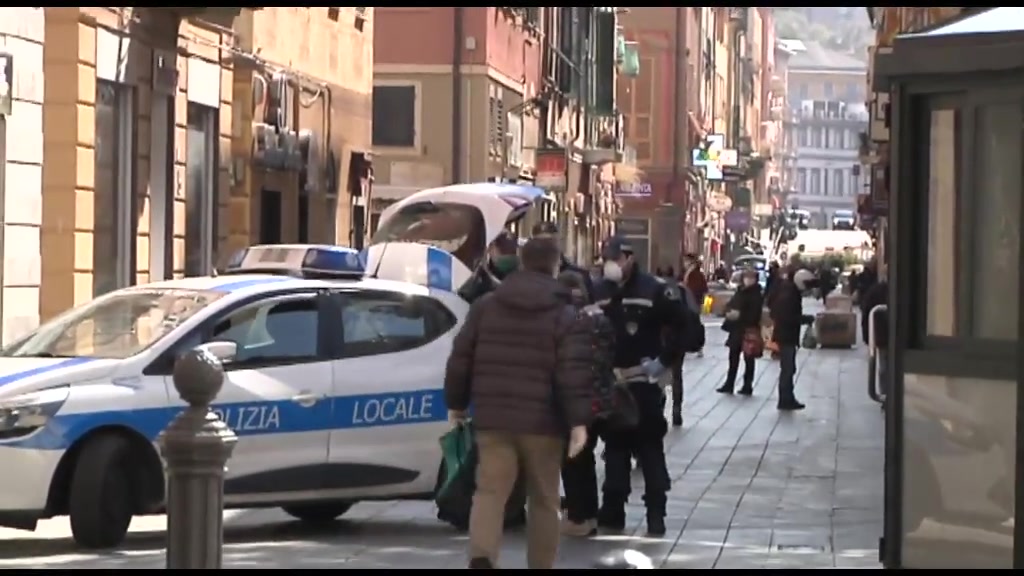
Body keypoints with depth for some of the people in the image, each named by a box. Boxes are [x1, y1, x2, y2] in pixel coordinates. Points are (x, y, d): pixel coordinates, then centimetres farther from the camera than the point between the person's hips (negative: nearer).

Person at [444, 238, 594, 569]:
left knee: (490, 491, -1)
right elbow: (574, 372, -12)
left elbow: (460, 359, 10)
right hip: (542, 421, -2)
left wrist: (456, 404, 19)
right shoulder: (564, 315, -2)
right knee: (543, 498, 10)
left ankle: (481, 557, -23)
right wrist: (579, 421, -14)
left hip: (493, 417, 2)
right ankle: (540, 566, 14)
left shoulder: (485, 306, 8)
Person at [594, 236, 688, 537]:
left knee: (650, 448, -3)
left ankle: (656, 514, 1)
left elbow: (681, 326, -8)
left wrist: (663, 360, -11)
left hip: (643, 382, -5)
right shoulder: (600, 291, 7)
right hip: (610, 382, 5)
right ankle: (612, 510, 18)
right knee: (614, 447, 11)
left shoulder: (654, 289, -8)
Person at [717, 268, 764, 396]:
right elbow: (730, 305, 10)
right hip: (737, 329, 6)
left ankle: (747, 386, 10)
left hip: (749, 330, -6)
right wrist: (730, 311, -10)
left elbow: (753, 313, -15)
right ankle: (729, 384, 15)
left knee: (748, 358, 3)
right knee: (733, 357, 9)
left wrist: (739, 315, -19)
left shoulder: (757, 295, -9)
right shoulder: (741, 291, 10)